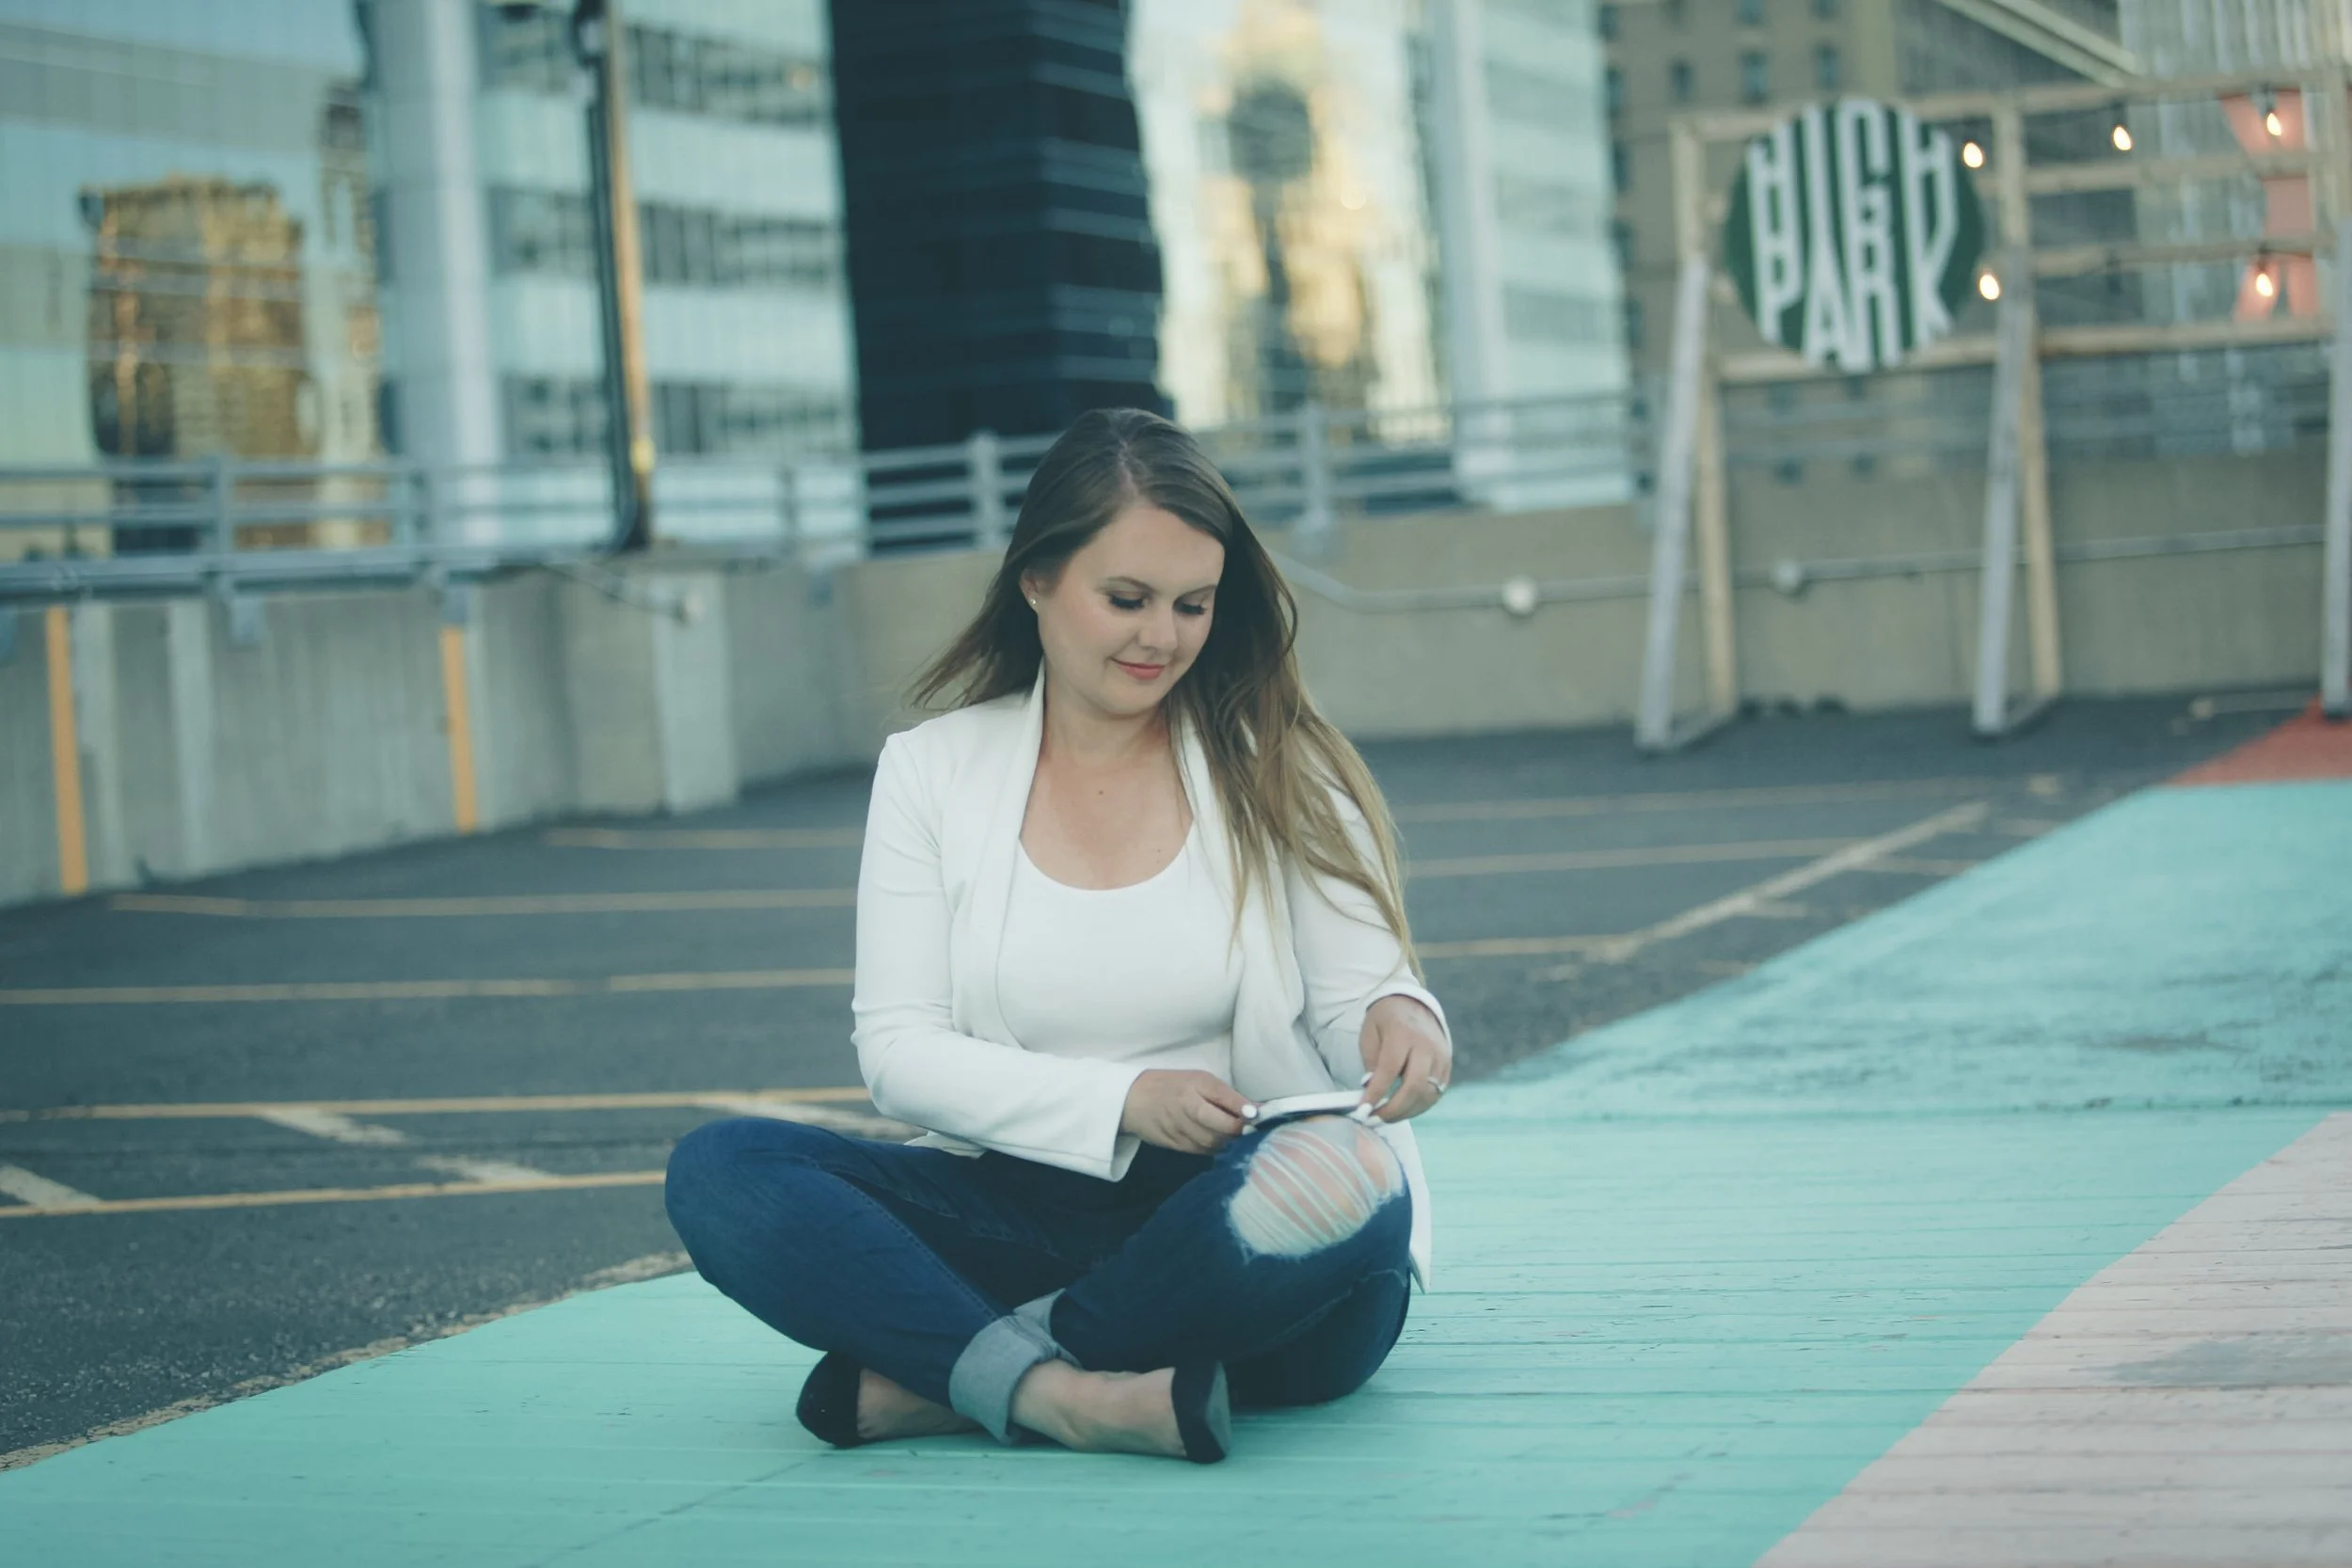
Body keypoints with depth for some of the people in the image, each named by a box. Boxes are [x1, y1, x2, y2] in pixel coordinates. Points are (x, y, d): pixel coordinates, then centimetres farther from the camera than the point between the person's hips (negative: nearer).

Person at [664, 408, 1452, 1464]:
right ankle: (1064, 1395, -36)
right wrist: (1122, 1100, -15)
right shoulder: (933, 771, 7)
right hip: (1027, 1211, 2)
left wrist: (1394, 1020, -21)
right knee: (718, 1172, -19)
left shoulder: (1278, 767, 6)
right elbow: (897, 1049, 1)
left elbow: (1360, 998, 5)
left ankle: (929, 1376, -24)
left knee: (1346, 1178, -37)